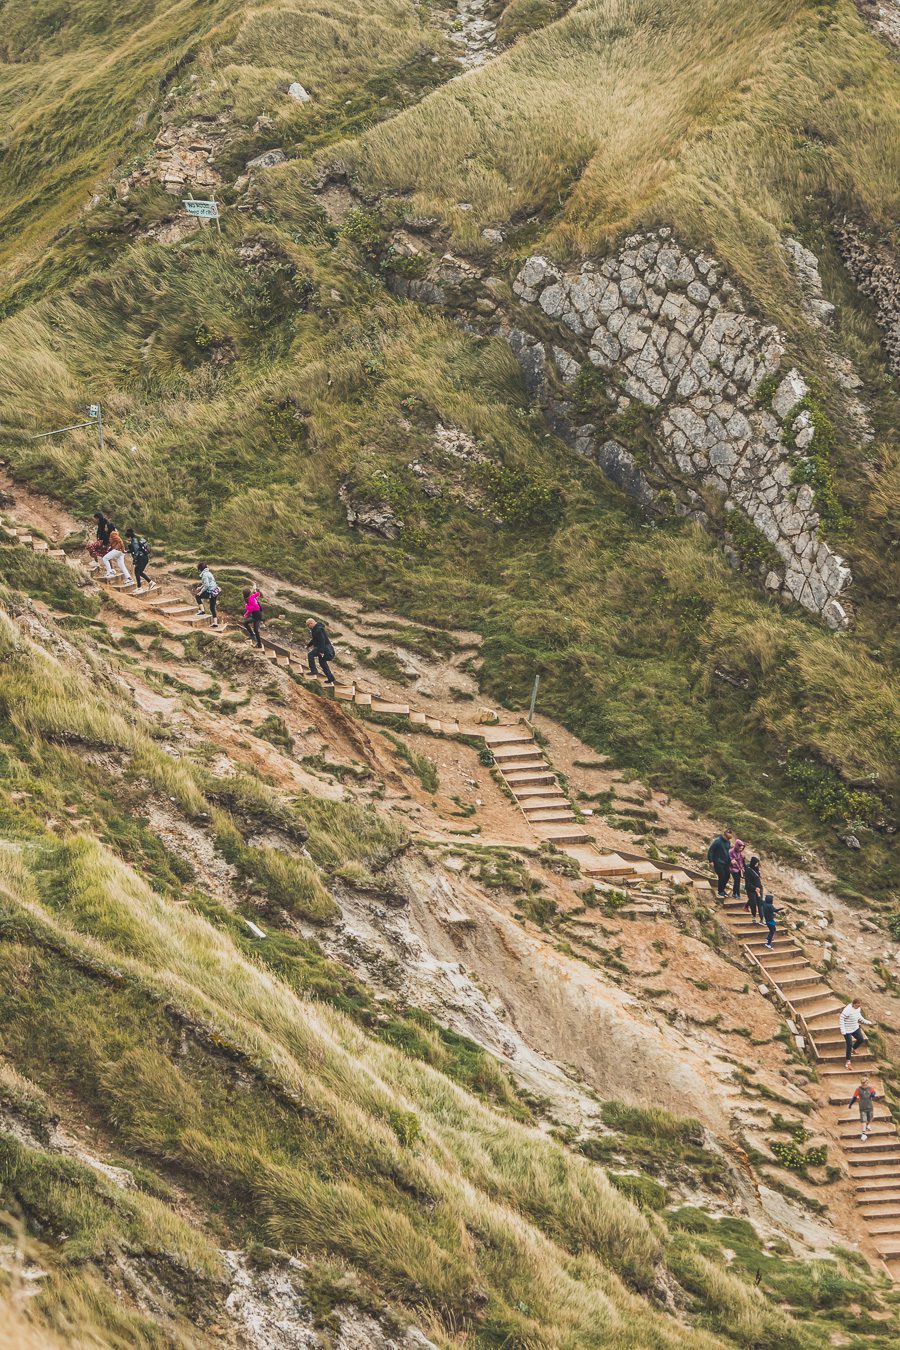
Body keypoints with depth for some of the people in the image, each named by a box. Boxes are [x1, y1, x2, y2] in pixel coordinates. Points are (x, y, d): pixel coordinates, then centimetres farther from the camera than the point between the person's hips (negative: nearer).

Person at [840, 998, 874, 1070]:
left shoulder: (858, 1008, -6)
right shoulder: (848, 1010, -31)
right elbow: (842, 1019, -26)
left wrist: (868, 1023, 13)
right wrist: (843, 1031, -27)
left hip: (855, 1028, 8)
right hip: (847, 1030, -8)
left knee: (861, 1040, 15)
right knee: (849, 1045, -4)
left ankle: (853, 1049, 45)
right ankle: (848, 1062, 9)